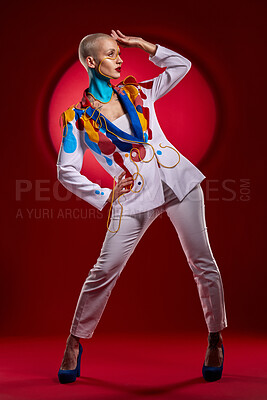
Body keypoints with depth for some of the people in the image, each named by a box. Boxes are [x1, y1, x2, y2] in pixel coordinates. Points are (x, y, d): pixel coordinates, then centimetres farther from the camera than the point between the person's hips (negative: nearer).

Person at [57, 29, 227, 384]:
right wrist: (103, 197, -5)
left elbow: (182, 65, 18)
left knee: (202, 262, 1)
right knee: (104, 270, -5)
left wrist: (141, 44, 10)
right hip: (133, 196, -2)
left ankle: (215, 341, 17)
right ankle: (75, 343, 15)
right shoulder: (79, 118, 2)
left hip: (177, 180, 3)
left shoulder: (137, 92, 12)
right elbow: (67, 171, 2)